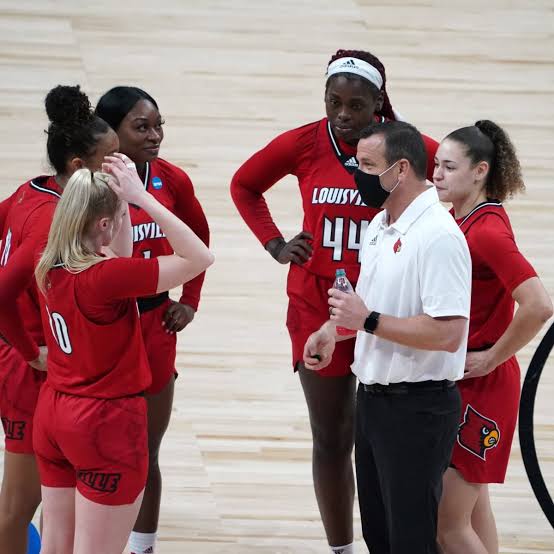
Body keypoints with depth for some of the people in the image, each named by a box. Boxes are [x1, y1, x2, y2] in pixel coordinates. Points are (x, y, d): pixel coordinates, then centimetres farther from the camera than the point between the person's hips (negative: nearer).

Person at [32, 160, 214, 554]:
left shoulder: (49, 268, -2)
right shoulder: (103, 277, -24)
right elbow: (200, 258, -22)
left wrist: (122, 196, 11)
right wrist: (142, 197, -20)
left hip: (54, 412, 8)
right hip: (106, 421, -8)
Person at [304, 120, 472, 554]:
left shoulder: (438, 236, -21)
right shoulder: (379, 226, 10)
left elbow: (447, 333, -28)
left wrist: (369, 321, -24)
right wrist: (333, 330, 10)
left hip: (417, 408, -10)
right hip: (373, 399, 10)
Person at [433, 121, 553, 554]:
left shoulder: (488, 230, -20)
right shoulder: (458, 220, 6)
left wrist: (491, 358, -19)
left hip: (479, 387, -9)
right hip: (453, 382, 9)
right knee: (472, 507, 17)